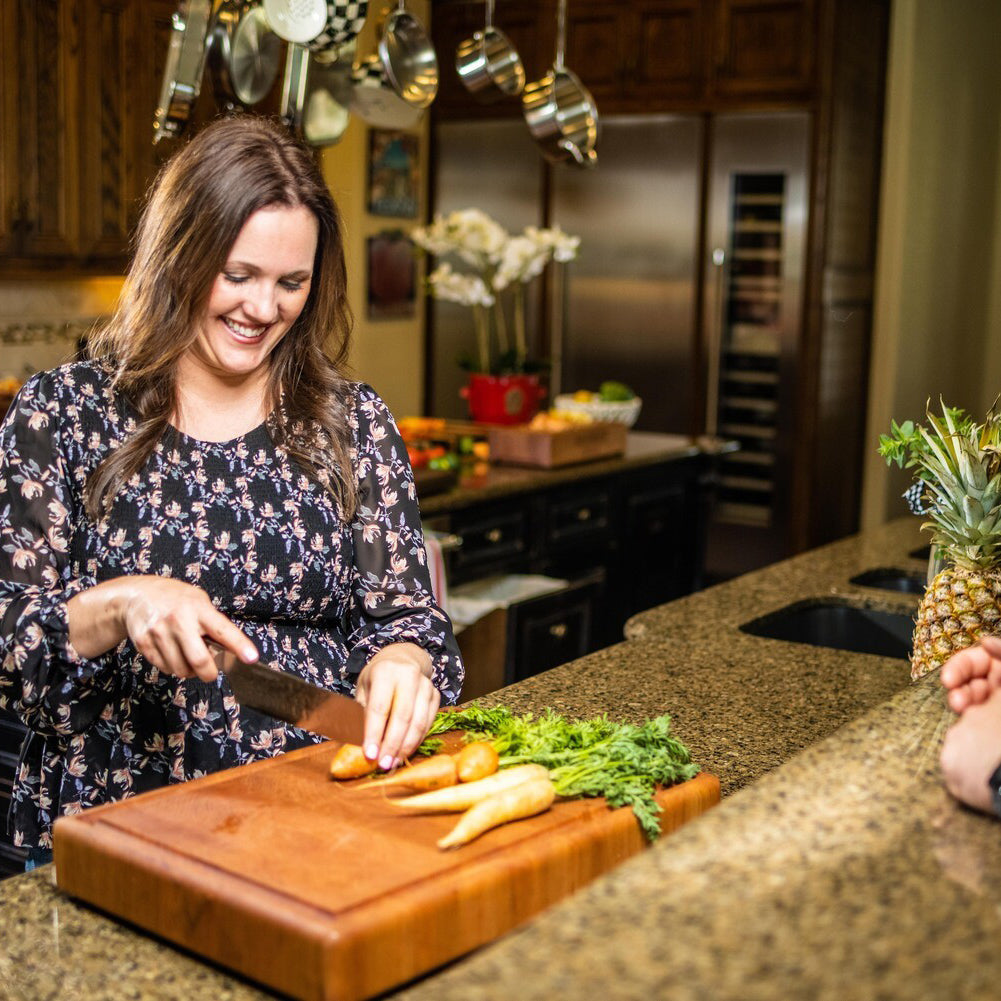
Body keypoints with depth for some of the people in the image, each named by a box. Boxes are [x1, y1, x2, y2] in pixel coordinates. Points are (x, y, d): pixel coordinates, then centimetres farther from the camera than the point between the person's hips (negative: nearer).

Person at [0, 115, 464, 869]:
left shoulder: (355, 424, 8)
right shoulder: (62, 414, 3)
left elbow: (406, 617, 8)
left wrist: (400, 665, -14)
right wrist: (119, 606, -19)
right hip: (116, 827, -1)